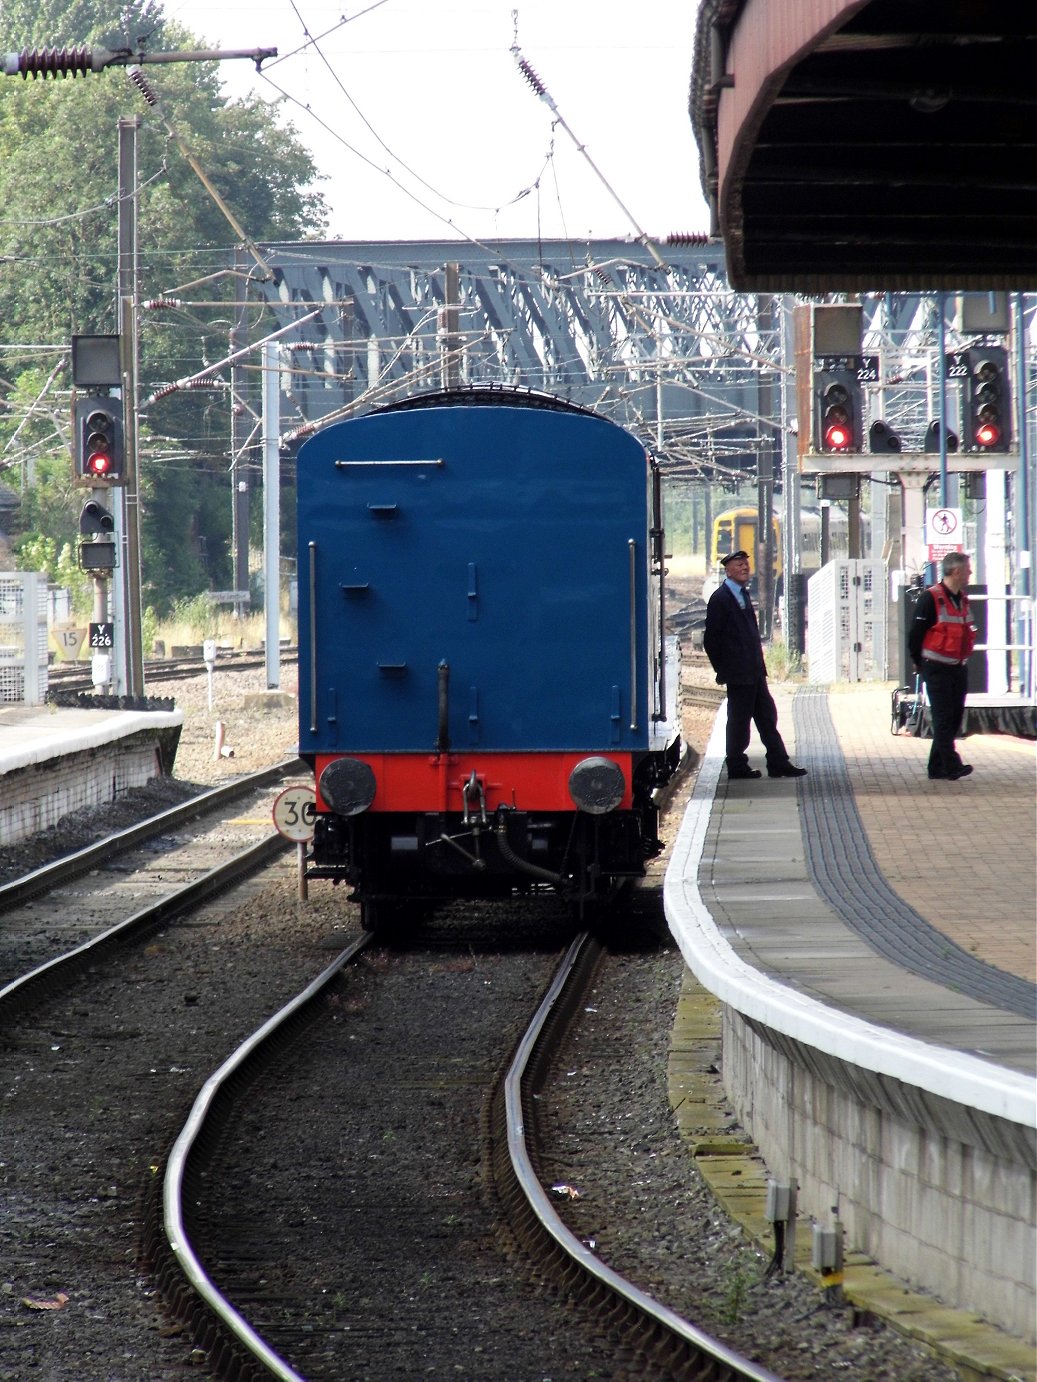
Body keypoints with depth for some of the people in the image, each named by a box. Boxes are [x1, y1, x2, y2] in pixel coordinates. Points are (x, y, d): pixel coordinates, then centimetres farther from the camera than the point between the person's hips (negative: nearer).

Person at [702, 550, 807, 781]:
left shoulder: (743, 594, 16)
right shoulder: (720, 599, -12)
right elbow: (711, 640, -13)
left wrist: (758, 663, 15)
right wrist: (723, 669, -9)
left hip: (754, 672, 9)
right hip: (738, 674, -9)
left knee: (767, 716, 9)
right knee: (739, 719, -2)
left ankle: (778, 763, 12)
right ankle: (736, 766, 7)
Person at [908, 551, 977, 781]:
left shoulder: (962, 598, 12)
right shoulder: (931, 598, -14)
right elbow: (916, 633, -11)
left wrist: (963, 660, 17)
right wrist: (919, 663, -2)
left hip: (958, 668, 8)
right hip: (937, 669, -8)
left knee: (954, 717, 8)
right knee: (943, 717, -8)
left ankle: (937, 766, 15)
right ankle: (952, 766, -11)